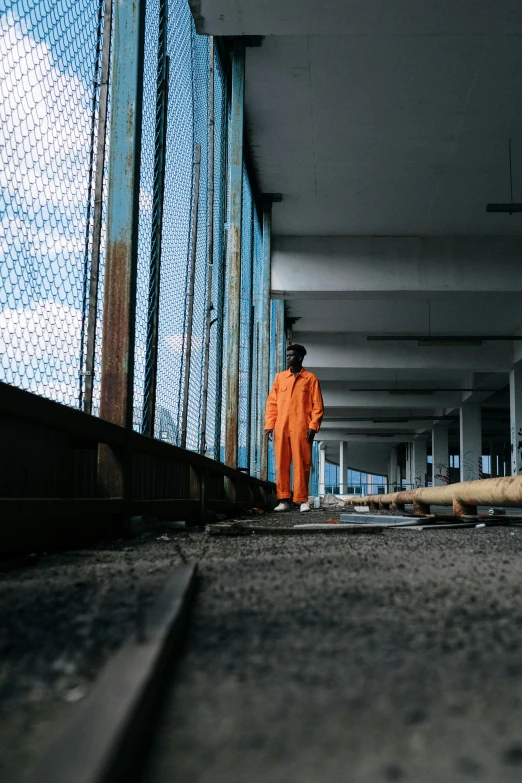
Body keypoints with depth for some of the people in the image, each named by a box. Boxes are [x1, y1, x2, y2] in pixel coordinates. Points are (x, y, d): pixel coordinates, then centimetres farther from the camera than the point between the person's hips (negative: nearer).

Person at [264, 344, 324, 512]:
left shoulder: (311, 378, 7)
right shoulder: (280, 377, 16)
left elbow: (317, 405, 2)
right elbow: (272, 403, 13)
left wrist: (313, 426, -9)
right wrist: (269, 425, 3)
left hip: (301, 428, -3)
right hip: (281, 427, 3)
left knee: (302, 464, -3)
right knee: (282, 464, 1)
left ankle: (302, 500, 1)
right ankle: (284, 500, 5)